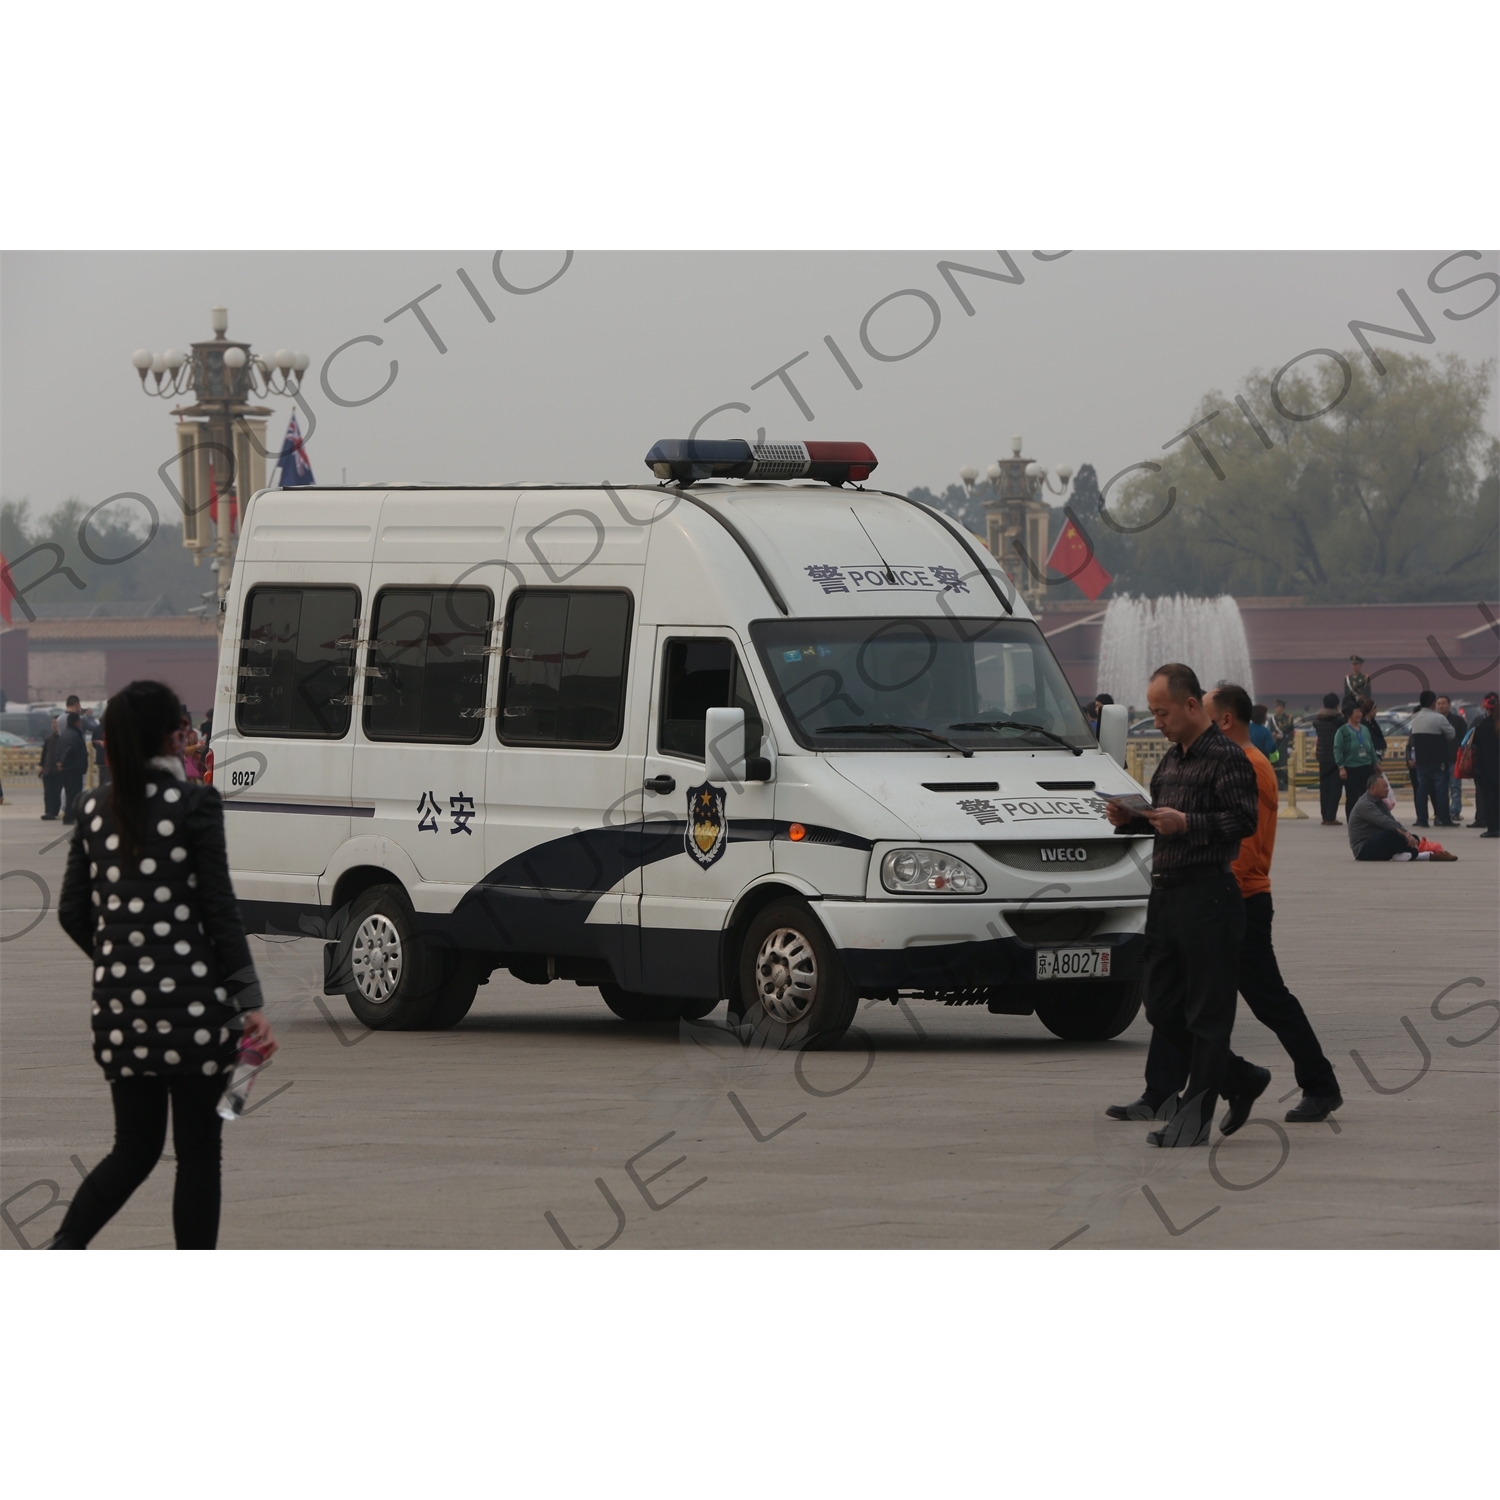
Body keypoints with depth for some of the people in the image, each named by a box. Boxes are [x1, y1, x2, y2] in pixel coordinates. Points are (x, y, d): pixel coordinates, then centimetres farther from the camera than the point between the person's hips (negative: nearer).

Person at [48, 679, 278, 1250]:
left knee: (135, 1149, 14)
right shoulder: (193, 804, -7)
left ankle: (62, 1251, -5)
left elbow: (73, 913, 11)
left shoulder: (95, 810, 7)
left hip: (120, 1003, 5)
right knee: (198, 1153, 4)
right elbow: (219, 909, -9)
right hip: (190, 999, -5)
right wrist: (248, 1001, -5)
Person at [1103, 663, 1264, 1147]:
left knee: (1207, 1011, -3)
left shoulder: (1226, 757, -9)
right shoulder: (1172, 759, 19)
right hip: (1166, 894, 9)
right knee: (1163, 1010, 10)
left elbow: (1244, 820, -17)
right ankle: (1241, 1079, 24)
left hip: (1208, 894, -9)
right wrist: (1130, 820, 7)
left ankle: (1194, 1116, -1)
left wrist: (1187, 823, -25)